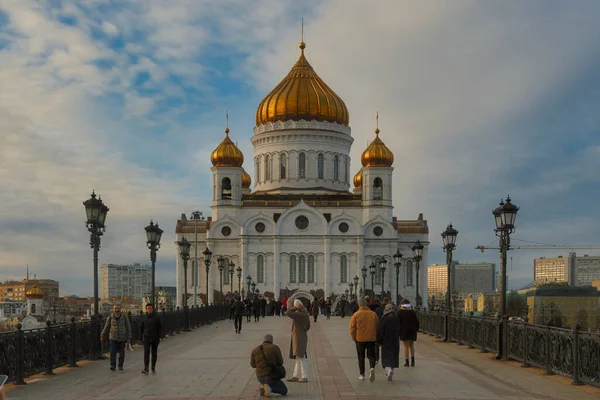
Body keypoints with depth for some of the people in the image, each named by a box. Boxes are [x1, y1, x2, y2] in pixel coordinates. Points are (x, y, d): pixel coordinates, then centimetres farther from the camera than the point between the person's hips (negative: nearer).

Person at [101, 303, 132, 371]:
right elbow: (106, 327, 6)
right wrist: (102, 336, 11)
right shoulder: (110, 317, -4)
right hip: (113, 338, 0)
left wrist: (129, 338, -6)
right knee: (112, 352, -10)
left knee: (122, 353, 6)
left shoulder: (124, 317, -6)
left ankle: (120, 366, 19)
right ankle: (113, 366, -7)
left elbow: (128, 328, -2)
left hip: (122, 338, 0)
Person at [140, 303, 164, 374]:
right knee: (146, 352, -13)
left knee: (154, 353, 9)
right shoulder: (144, 318, 2)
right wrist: (141, 337, 13)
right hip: (146, 338, 0)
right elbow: (141, 328, 11)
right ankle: (145, 369, -19)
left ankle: (153, 368, 22)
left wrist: (161, 337, -13)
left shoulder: (157, 317, -4)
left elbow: (160, 328, -4)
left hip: (155, 338, 0)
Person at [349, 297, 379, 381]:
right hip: (372, 338, 1)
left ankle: (362, 374, 13)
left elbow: (352, 328, -5)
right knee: (371, 355, 9)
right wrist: (375, 337, 18)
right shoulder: (373, 314, 1)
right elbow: (377, 327, 7)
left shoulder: (356, 315, -8)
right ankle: (372, 368, -17)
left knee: (361, 357, 10)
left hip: (360, 339, -1)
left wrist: (354, 338, 9)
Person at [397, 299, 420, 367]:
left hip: (404, 331, -3)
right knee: (411, 346, 15)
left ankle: (406, 362, 1)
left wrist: (398, 331, 1)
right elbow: (417, 322, 3)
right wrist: (416, 329, 12)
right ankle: (412, 361, 10)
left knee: (406, 347, 2)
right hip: (412, 331, 3)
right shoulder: (413, 312, 1)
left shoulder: (400, 312, -6)